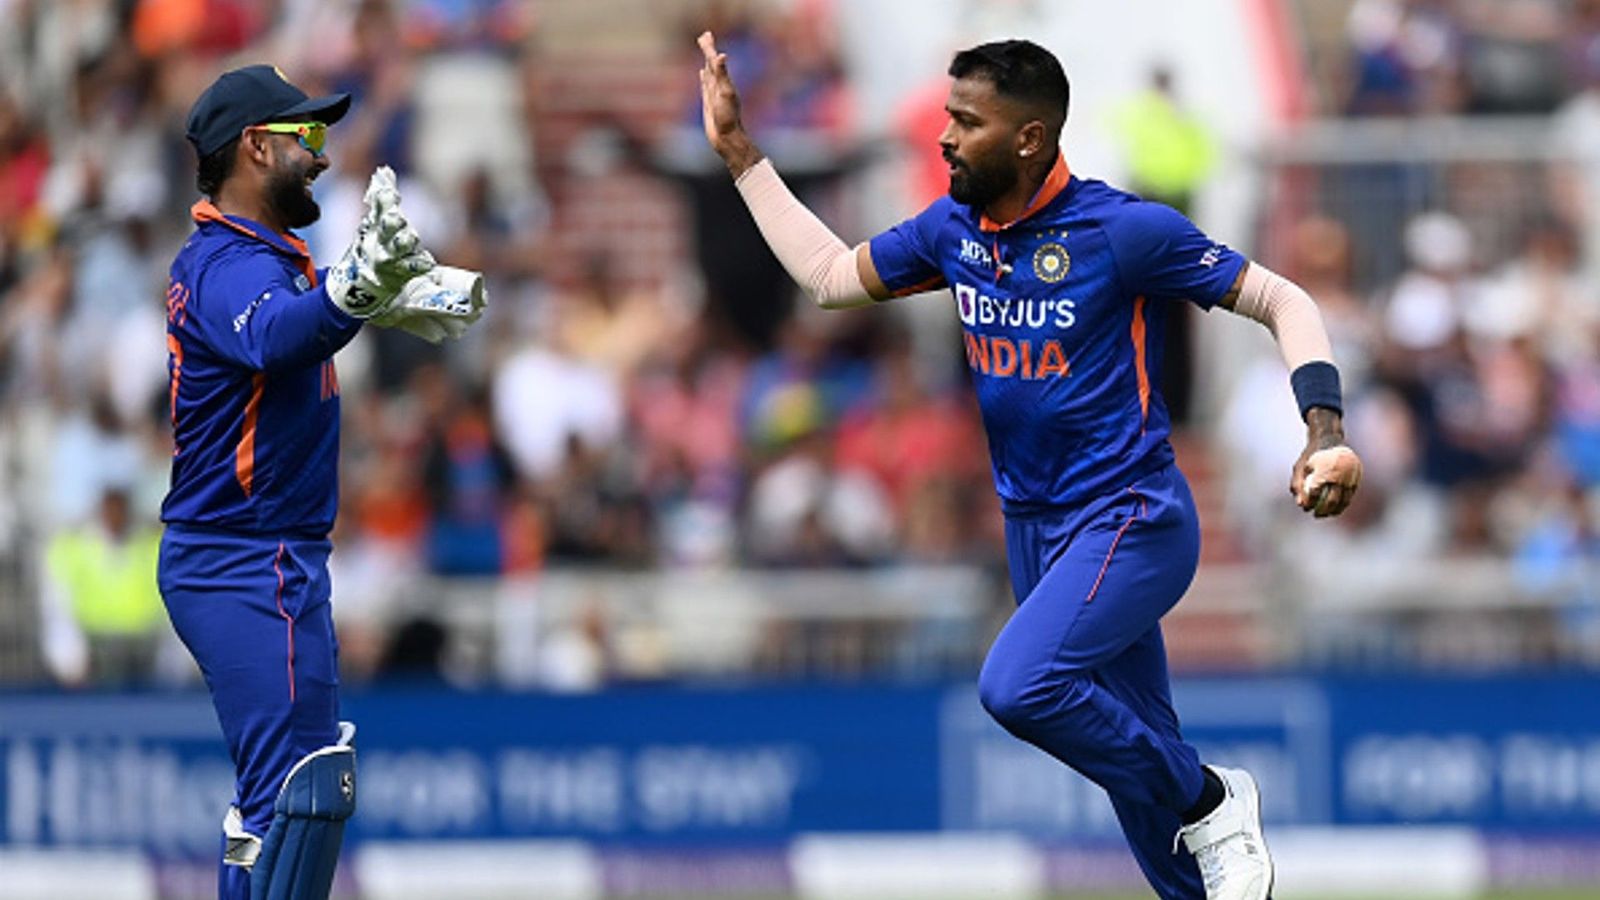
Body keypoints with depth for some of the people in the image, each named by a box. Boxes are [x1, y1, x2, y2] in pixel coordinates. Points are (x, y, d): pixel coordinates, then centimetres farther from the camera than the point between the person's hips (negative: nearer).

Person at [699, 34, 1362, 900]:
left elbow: (1283, 302, -13)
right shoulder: (952, 229, 3)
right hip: (1034, 527, 7)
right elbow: (831, 275, 19)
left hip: (1130, 523, -7)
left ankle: (1211, 808, -9)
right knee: (1133, 751, 9)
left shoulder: (1124, 230, -17)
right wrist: (740, 153, 16)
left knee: (1020, 684, -29)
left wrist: (1326, 433, -26)